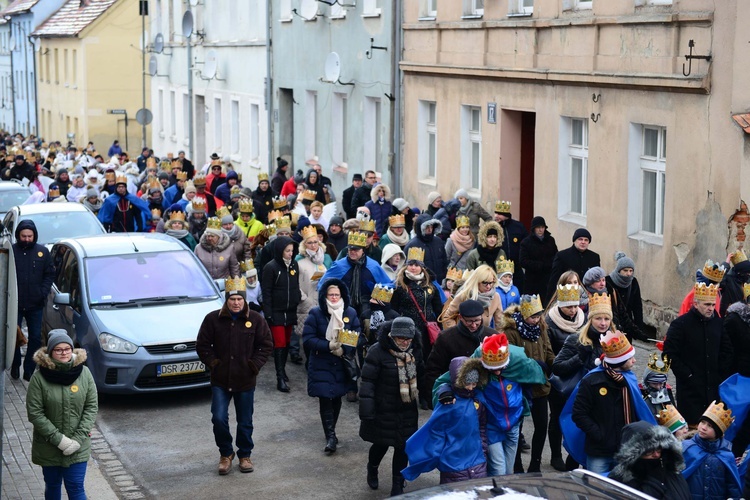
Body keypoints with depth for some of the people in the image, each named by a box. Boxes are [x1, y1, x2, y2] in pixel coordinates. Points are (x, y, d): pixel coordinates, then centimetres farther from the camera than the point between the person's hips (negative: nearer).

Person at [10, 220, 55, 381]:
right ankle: (15, 366, 24)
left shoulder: (43, 252, 3)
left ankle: (29, 370, 14)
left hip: (35, 304, 2)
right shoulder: (11, 251, -5)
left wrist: (43, 292, -6)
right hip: (14, 304, -2)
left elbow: (50, 274, 7)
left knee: (35, 338, 5)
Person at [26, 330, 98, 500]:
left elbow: (92, 407, -3)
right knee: (52, 486, 16)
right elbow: (34, 413, -13)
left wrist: (78, 438, -12)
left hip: (78, 447, 0)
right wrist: (58, 439, -17)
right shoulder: (39, 378, -13)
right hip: (48, 447, 0)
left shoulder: (84, 373, -7)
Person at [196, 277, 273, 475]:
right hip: (220, 380, 0)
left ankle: (245, 455, 28)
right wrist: (212, 362, -5)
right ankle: (226, 454, 13)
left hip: (245, 380, 1)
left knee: (245, 422, 9)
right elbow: (202, 345, 4)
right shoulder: (213, 319, -3)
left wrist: (255, 364, -3)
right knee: (219, 419, -8)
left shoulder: (255, 319, -2)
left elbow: (266, 345, 5)